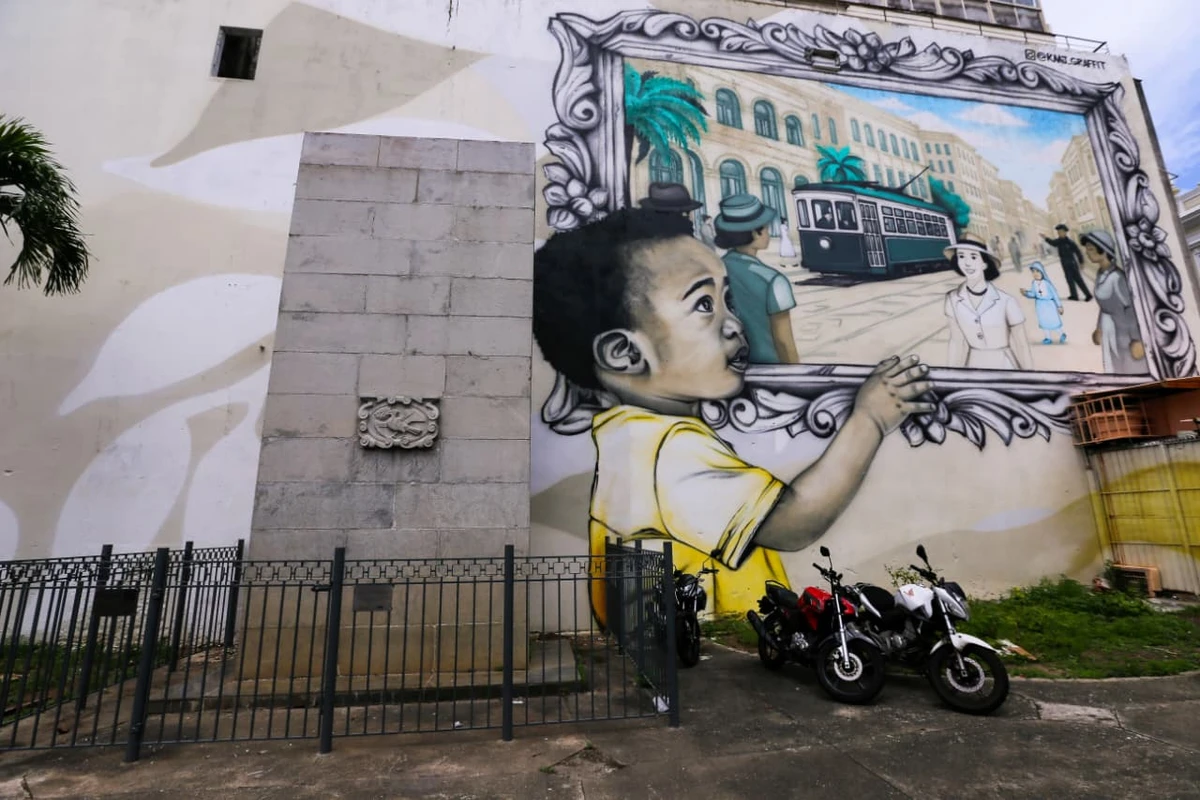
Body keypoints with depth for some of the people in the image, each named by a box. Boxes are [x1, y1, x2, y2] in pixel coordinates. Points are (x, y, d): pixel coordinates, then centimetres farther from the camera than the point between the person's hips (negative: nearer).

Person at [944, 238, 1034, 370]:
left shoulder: (1006, 301, -20)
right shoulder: (953, 300, -11)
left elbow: (1022, 345, -10)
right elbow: (956, 342, 0)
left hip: (1006, 367, -2)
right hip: (975, 368, 3)